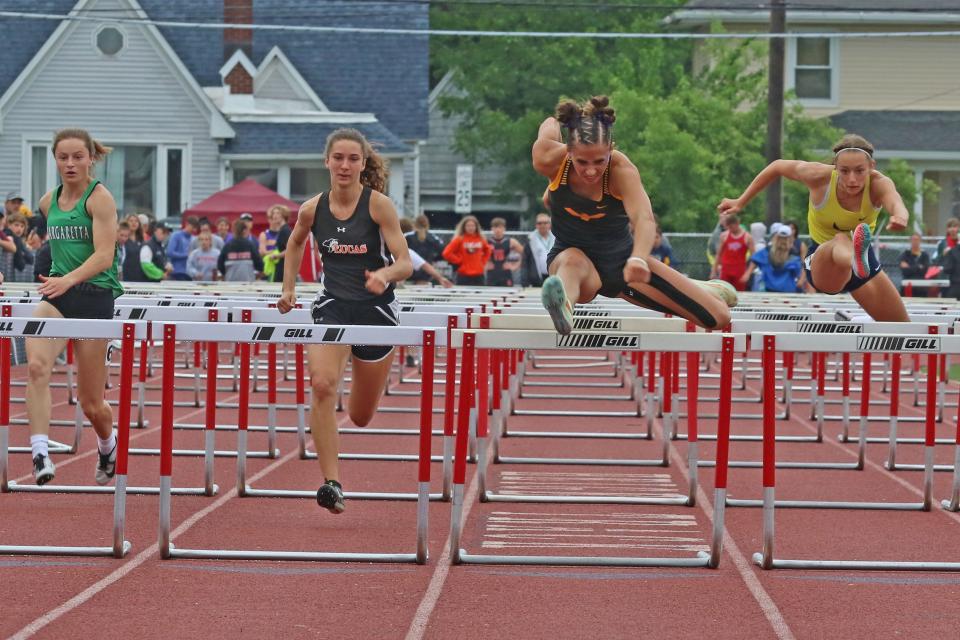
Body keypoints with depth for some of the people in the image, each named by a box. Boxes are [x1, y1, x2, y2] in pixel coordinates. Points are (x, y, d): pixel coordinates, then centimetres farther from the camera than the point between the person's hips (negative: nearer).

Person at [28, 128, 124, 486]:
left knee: (90, 403, 6)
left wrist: (68, 280, -33)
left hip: (95, 295, -4)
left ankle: (108, 442, 40)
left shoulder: (100, 198, -8)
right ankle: (40, 455, -36)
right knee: (36, 365, -28)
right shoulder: (49, 201, 10)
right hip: (56, 296, 4)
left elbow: (104, 256, -18)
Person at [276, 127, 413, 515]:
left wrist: (386, 274, -33)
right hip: (332, 307, 1)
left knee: (361, 417, 12)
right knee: (322, 385, -29)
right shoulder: (313, 209, -2)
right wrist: (288, 288, 17)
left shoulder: (378, 205, -11)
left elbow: (405, 264, -13)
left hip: (375, 309, -1)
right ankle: (331, 483, -28)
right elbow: (295, 244, 21)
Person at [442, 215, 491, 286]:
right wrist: (459, 261, -8)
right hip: (464, 276, -4)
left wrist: (483, 262, 11)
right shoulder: (459, 239, -8)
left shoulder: (481, 239, 6)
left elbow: (487, 251, 26)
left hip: (478, 275, 5)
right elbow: (447, 253, -13)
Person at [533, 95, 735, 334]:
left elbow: (644, 218, -48)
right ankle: (563, 307, -75)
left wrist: (638, 259, -69)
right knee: (573, 263, -42)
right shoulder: (549, 160, -23)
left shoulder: (622, 169, -30)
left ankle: (706, 291, 39)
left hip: (621, 259, 0)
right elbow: (550, 125, 1)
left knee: (718, 318, 3)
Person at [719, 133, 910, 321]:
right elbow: (777, 166, -6)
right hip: (822, 257, -4)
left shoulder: (879, 184, -27)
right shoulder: (819, 177, -25)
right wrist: (740, 203, 0)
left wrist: (900, 217, -77)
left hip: (863, 255, 4)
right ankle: (855, 258, -79)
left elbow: (896, 203, -51)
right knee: (841, 240, -42)